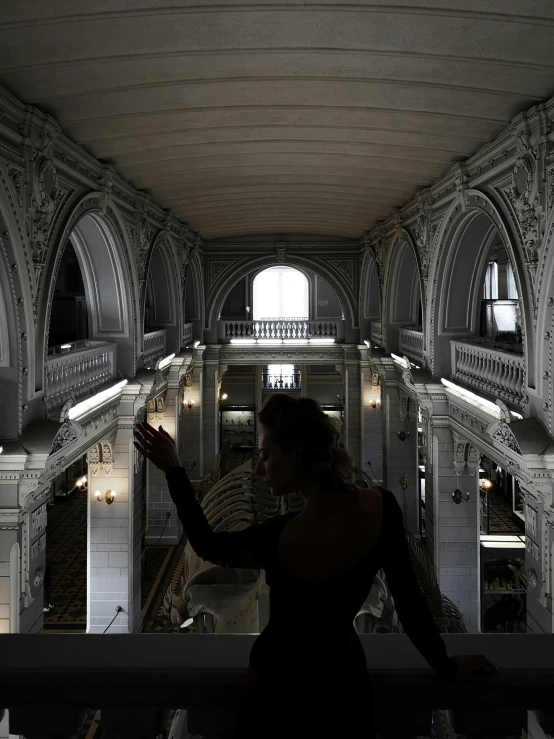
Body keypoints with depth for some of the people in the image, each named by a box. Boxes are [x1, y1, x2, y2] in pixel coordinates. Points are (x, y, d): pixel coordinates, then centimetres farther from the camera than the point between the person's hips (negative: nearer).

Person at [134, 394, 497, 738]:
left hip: (279, 689, -3)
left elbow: (208, 546, -7)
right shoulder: (382, 507, -19)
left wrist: (173, 469, -3)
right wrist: (447, 666, 7)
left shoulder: (278, 536, -27)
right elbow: (410, 599, -9)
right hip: (344, 685, 3)